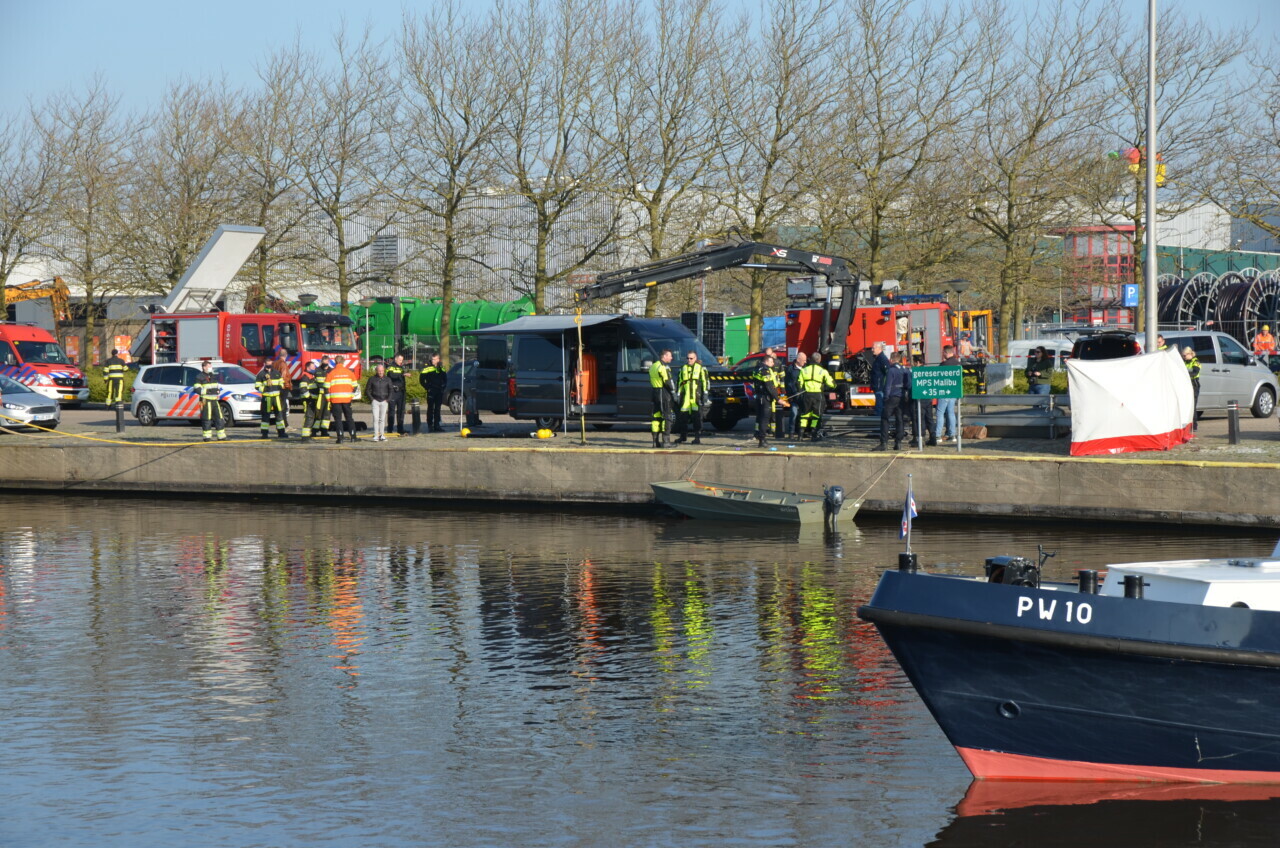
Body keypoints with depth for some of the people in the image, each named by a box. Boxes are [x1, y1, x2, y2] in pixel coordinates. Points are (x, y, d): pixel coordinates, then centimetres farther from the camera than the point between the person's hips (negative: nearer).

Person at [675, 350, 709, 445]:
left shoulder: (701, 368, 6)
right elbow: (679, 382, 21)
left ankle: (697, 437, -2)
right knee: (683, 416, 3)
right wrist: (678, 394, 14)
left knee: (697, 416, -6)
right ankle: (683, 436, 13)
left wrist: (705, 393, -5)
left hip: (697, 396, -4)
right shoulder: (683, 368, 18)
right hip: (685, 397, 4)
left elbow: (705, 381, 3)